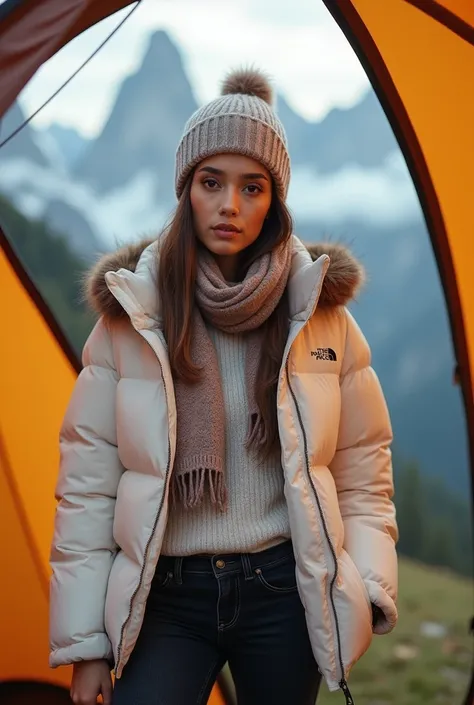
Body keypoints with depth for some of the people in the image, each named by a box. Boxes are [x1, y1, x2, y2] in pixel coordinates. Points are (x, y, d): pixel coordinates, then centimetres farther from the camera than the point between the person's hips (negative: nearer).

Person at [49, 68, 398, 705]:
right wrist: (84, 641, -3)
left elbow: (362, 465, 7)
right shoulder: (131, 314, -3)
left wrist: (370, 587, -3)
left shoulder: (320, 311, 0)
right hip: (166, 597, -1)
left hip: (287, 590, 1)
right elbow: (87, 480, -1)